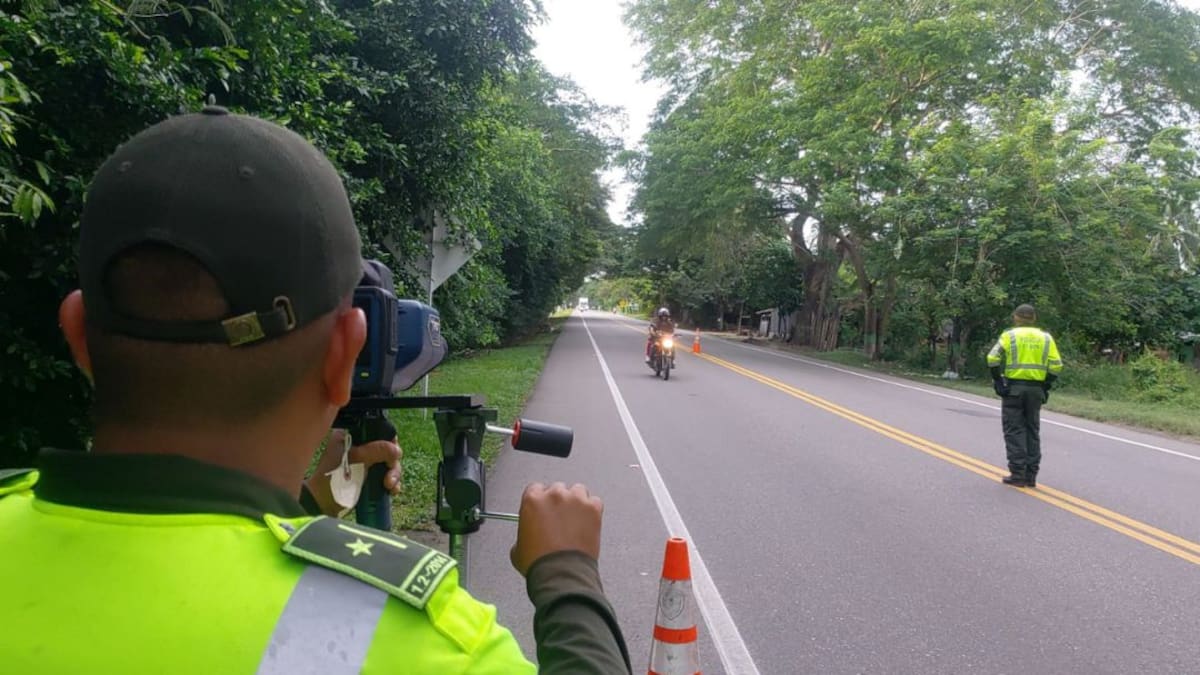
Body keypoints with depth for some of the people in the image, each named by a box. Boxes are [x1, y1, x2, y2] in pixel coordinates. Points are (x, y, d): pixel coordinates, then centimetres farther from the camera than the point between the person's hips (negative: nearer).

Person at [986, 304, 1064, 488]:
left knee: (1014, 431, 1)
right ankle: (1031, 476, 13)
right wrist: (1045, 386, 10)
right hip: (1035, 390, 3)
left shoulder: (1009, 335, -1)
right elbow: (1056, 365, 1)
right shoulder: (1045, 338, 8)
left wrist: (997, 380, -3)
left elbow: (993, 358, -13)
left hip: (1013, 388, -3)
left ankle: (1017, 475, -2)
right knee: (1032, 431, 11)